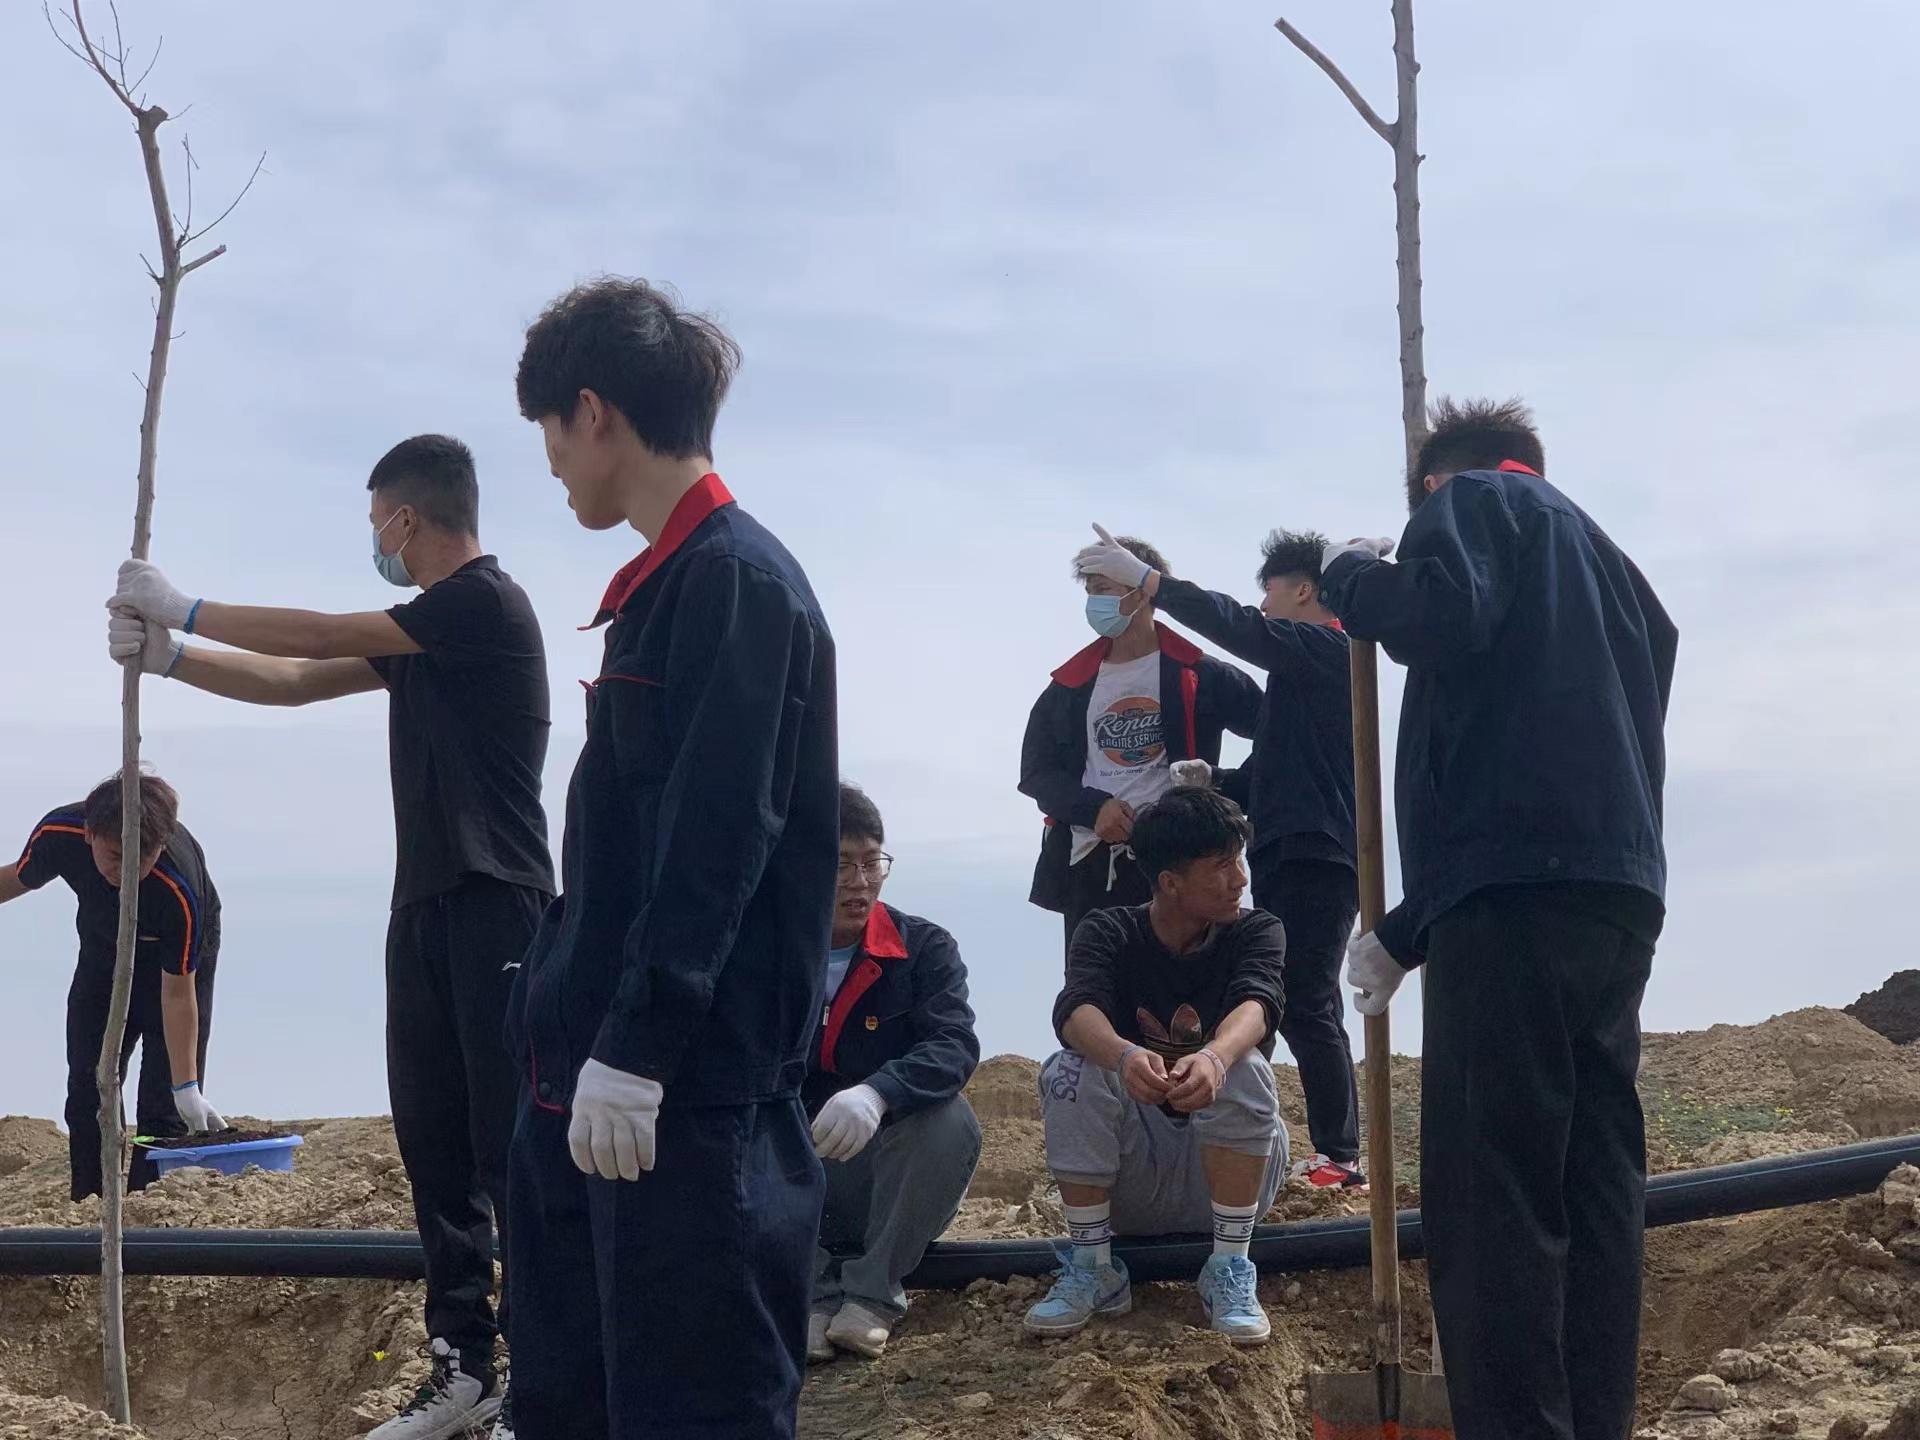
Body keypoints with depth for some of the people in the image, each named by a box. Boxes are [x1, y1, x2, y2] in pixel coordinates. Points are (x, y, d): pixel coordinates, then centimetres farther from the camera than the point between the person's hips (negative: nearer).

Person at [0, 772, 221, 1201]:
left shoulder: (179, 890, -41)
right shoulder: (57, 833, -31)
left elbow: (177, 992, -32)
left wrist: (187, 1088, -31)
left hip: (177, 959, -4)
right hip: (102, 953, 4)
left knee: (164, 1106, -11)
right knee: (87, 1097, 5)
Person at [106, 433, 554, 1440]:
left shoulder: (485, 602, -9)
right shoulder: (417, 632, 18)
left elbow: (320, 637, -8)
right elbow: (296, 683, 21)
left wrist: (183, 611, 2)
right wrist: (166, 656, 11)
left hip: (495, 910, -9)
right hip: (425, 906, 9)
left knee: (509, 1145, -8)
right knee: (434, 1143, 7)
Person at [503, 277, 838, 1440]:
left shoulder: (738, 579, -13)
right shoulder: (669, 579, 15)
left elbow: (717, 841, -21)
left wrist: (637, 1048, -22)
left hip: (688, 1079, -10)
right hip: (598, 1064, 10)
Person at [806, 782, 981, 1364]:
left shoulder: (924, 947, -4)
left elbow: (954, 1046, -22)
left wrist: (876, 1093, -42)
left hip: (891, 1175, -1)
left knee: (949, 1119, -32)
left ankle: (870, 1292, -14)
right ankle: (816, 1290, -15)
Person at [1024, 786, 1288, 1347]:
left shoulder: (1256, 932, -4)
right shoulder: (1107, 934, -5)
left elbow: (1256, 1003, -27)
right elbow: (1076, 1009, -28)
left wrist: (1214, 1058, -52)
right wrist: (1125, 1056, -52)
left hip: (1228, 1171, 0)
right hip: (1129, 1176, 0)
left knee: (1244, 1069, -29)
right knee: (1070, 1072, -27)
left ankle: (1229, 1270, -21)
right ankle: (1092, 1268, -17)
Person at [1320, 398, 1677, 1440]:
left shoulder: (1473, 500, 10)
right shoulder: (1611, 569, 34)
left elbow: (1445, 618, -15)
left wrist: (1352, 576, 7)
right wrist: (1408, 932, 34)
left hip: (1521, 888, -8)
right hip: (1620, 891, 8)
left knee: (1491, 1196, -12)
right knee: (1592, 1196, 6)